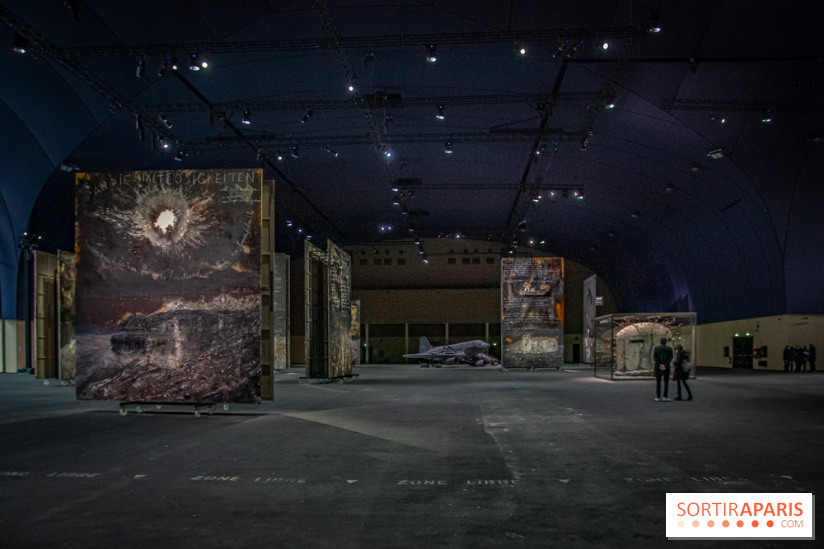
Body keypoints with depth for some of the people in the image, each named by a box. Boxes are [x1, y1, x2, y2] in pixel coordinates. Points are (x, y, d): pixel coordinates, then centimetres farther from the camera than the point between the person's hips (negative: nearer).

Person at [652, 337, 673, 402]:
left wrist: (660, 365, -14)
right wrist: (665, 365, -16)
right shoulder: (670, 349, 4)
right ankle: (665, 397, -3)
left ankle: (658, 397, -1)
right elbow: (670, 358, -8)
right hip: (666, 367, 0)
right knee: (666, 382, 5)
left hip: (658, 367, 0)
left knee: (658, 382, 4)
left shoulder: (656, 348, 3)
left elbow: (654, 357, -9)